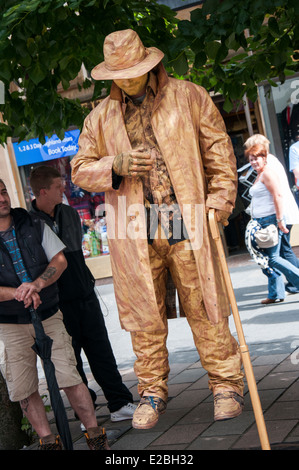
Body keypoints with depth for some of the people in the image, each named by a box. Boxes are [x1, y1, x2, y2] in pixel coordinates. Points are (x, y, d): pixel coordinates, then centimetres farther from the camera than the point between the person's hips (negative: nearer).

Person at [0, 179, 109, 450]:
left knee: (69, 377, -4)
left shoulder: (33, 226, 3)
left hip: (48, 318, 1)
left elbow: (60, 260, 0)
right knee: (23, 390, 4)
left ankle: (95, 435, 8)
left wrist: (36, 284, -17)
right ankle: (47, 440, 19)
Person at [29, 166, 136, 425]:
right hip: (57, 303, -5)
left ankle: (120, 404, 14)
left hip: (85, 295, 5)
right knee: (69, 357, 5)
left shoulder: (69, 213, 9)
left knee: (101, 350, 7)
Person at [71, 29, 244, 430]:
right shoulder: (100, 118, 13)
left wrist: (220, 199, -2)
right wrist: (115, 165, -6)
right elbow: (80, 169, 14)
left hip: (187, 224, -2)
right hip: (134, 232, 2)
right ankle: (153, 394, 18)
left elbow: (219, 151, 8)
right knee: (145, 317, 5)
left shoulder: (189, 97, 7)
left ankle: (226, 386, 13)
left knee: (205, 310, 1)